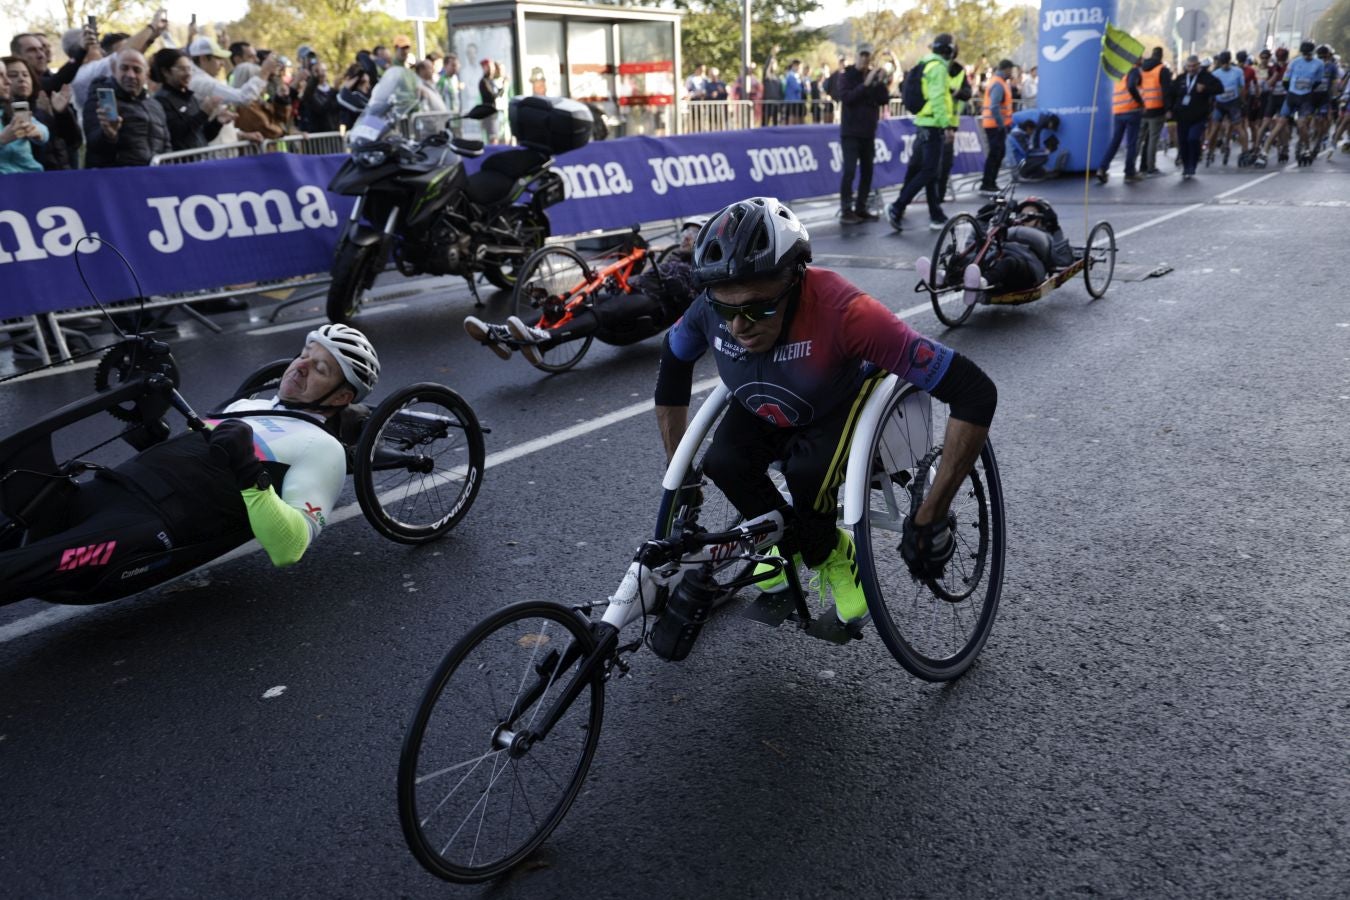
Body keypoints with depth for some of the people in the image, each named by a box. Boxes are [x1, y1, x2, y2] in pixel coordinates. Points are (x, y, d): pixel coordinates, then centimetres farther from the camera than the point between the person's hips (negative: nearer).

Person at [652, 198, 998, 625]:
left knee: (806, 472, -32)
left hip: (842, 405, -3)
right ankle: (788, 538, 6)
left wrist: (930, 520, -35)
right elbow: (672, 372, -6)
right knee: (722, 464, -25)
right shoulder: (712, 306, -28)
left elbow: (976, 392, -39)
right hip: (765, 410, 3)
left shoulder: (842, 311, -41)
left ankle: (830, 553, 2)